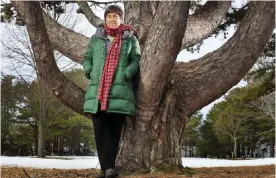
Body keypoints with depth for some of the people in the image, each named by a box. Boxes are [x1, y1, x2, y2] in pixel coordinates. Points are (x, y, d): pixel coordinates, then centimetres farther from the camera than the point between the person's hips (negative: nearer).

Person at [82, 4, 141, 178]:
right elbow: (87, 58, 18)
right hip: (97, 89, 2)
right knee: (101, 129, -6)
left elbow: (136, 61, 5)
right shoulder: (96, 38, 17)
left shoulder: (130, 39, 11)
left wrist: (125, 75, -11)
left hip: (120, 90, -2)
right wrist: (90, 72, -1)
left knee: (115, 129, -3)